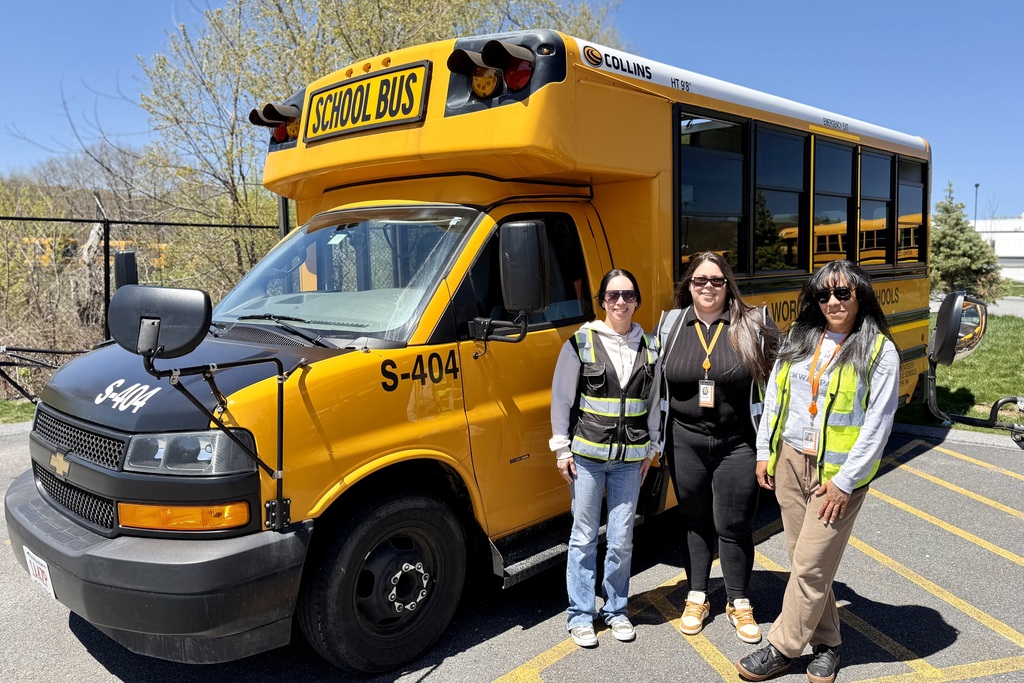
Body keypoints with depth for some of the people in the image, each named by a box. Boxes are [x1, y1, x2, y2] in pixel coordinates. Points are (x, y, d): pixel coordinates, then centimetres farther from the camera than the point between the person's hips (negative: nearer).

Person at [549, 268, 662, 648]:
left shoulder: (650, 346, 6)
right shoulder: (581, 342, -5)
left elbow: (654, 401, 12)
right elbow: (561, 398, -2)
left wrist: (650, 448, 12)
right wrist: (561, 448, -4)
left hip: (630, 457, 3)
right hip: (586, 454, -2)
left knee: (622, 539, 8)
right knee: (584, 537, 6)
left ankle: (615, 609, 27)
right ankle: (580, 615, 19)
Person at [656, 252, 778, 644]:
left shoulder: (753, 325, -5)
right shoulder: (670, 325, 2)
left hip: (737, 442, -2)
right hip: (686, 441, 2)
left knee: (734, 525, 6)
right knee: (694, 521, 15)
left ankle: (739, 603, 27)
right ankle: (697, 598, 31)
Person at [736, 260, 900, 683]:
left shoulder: (880, 351, -9)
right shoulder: (799, 338, 5)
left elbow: (878, 423, -11)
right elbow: (774, 396, 10)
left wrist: (845, 481, -14)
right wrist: (764, 452, 7)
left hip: (839, 473, -5)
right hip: (790, 462, 5)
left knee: (810, 567, 1)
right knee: (805, 561, 13)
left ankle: (781, 649, 17)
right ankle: (826, 644, 30)